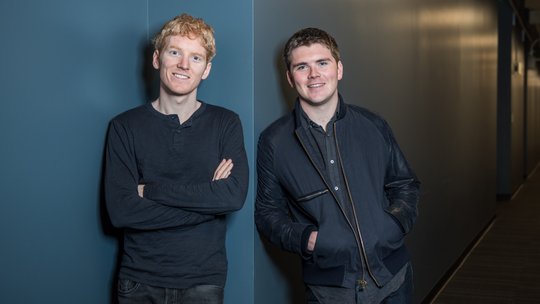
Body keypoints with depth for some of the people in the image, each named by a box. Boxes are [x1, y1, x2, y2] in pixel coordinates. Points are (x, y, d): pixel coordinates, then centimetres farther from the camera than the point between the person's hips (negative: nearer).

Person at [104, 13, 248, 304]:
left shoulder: (226, 123, 0)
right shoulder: (124, 126, -2)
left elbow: (235, 195, -15)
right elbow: (120, 211, -13)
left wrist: (151, 190, -15)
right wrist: (208, 198, -16)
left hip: (202, 280, 0)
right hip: (139, 281, 0)